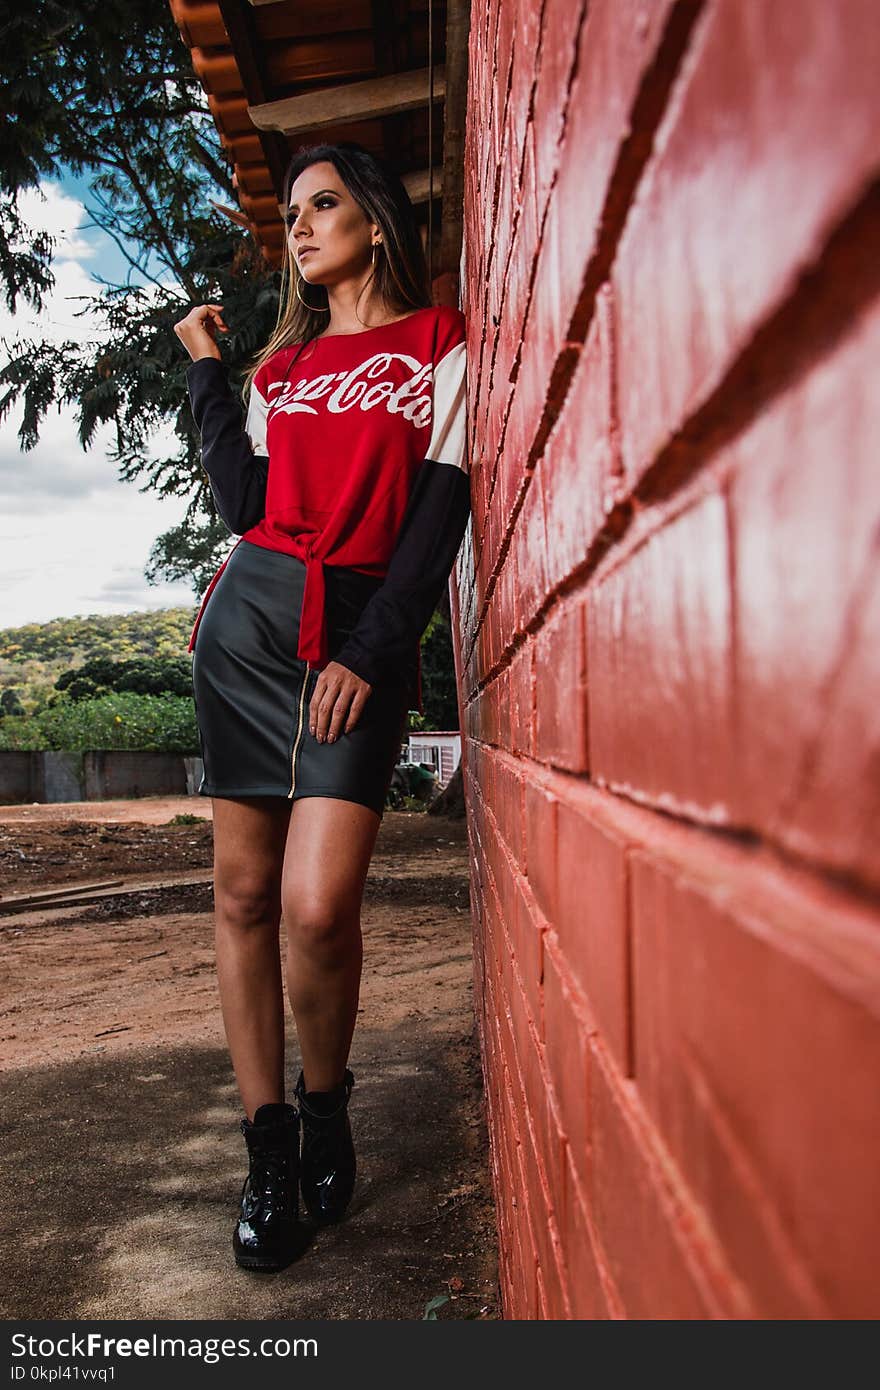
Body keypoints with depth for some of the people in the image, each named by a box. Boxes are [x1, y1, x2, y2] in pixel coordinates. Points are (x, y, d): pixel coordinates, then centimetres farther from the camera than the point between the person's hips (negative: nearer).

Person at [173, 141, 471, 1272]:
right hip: (252, 617, 4)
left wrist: (369, 653, -10)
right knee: (244, 892, 1)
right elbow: (245, 508, 4)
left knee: (318, 907, -16)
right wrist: (204, 370, 10)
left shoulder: (440, 343, 8)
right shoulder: (278, 366, 19)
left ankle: (325, 1107, 13)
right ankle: (268, 1147, 14)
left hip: (366, 632, -4)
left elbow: (439, 510, -2)